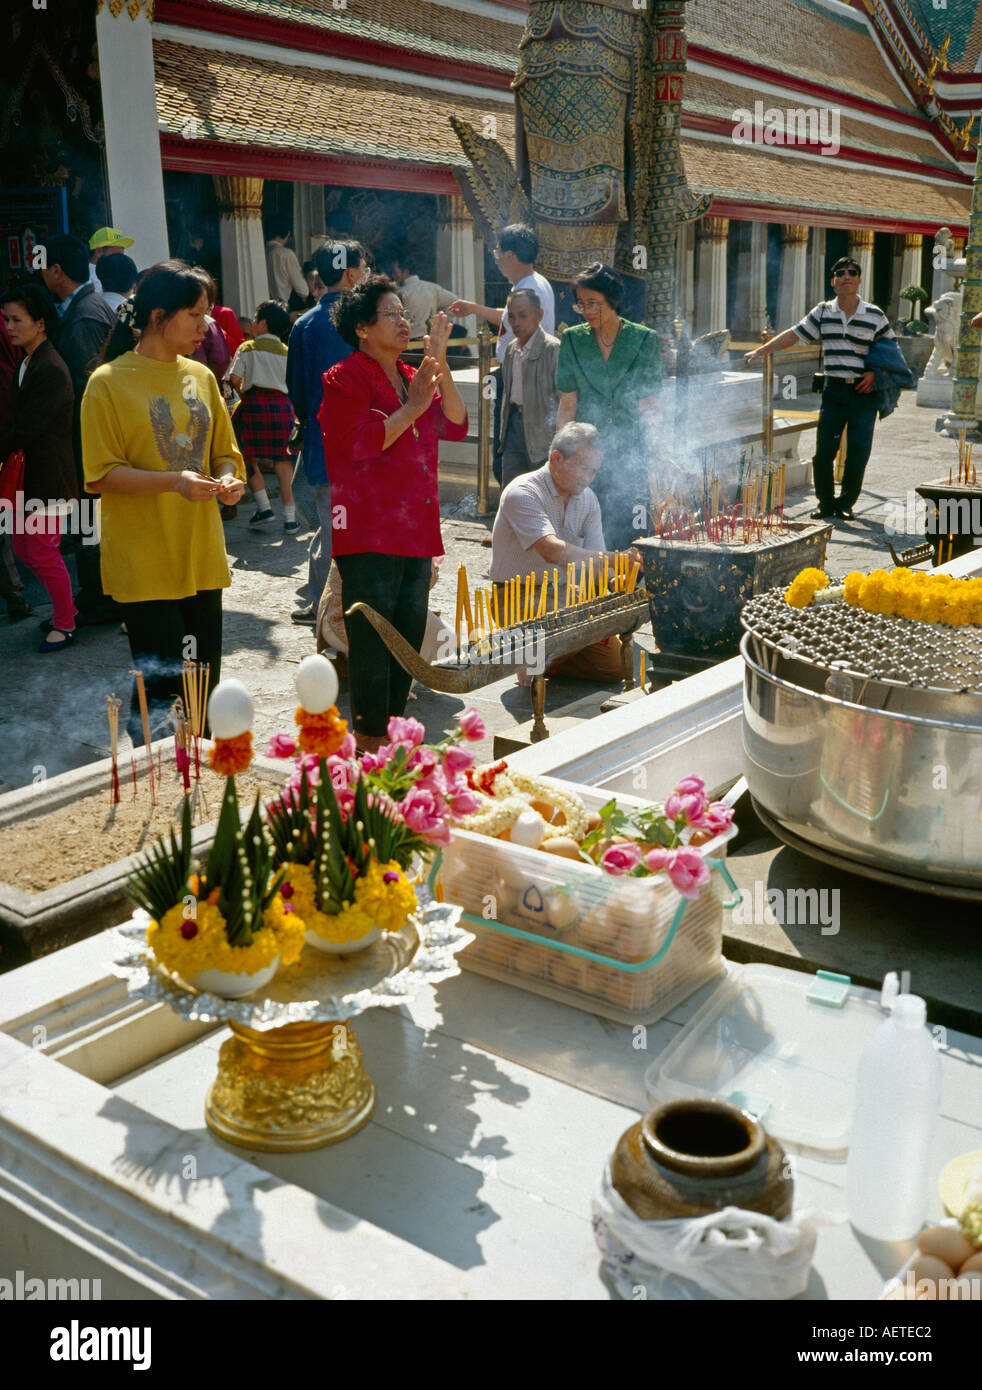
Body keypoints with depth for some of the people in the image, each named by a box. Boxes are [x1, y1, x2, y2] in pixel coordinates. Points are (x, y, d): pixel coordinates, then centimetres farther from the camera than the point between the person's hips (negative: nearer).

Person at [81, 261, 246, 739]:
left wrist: (228, 478, -6)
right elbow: (102, 474, -9)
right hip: (143, 560, -5)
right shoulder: (109, 382, -6)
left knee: (204, 678, 9)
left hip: (201, 553, 6)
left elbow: (224, 452, 18)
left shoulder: (201, 376, 11)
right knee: (163, 678, -8)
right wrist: (173, 481, -23)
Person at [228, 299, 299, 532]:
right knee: (282, 460, 5)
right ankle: (289, 516, 2)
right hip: (282, 404, 3)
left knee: (249, 456, 11)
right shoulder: (286, 351, 10)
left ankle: (264, 506, 3)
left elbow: (234, 377, -6)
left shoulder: (247, 348, 3)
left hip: (255, 402, -2)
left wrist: (244, 393, 12)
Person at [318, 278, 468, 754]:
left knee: (409, 639, 12)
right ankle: (368, 741, 3)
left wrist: (441, 367, -1)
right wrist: (412, 408, -13)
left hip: (417, 532, 8)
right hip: (368, 533, -8)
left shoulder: (412, 379, 19)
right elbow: (361, 442, -16)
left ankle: (391, 731, 24)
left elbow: (456, 426, 8)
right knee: (373, 639, -6)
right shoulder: (345, 379, -4)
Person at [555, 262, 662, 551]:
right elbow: (568, 404, 7)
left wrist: (649, 451, -4)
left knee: (629, 536, -3)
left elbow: (649, 406, 2)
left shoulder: (645, 340, 2)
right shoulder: (572, 340, 6)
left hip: (631, 454, -1)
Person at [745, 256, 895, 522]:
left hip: (863, 392, -1)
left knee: (858, 452, -2)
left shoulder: (875, 315, 1)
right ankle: (825, 503, 12)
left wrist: (875, 373, -8)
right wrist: (761, 351, 0)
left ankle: (846, 503, 14)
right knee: (824, 450, -3)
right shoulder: (822, 312, 6)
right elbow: (794, 334, 7)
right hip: (834, 390, 1)